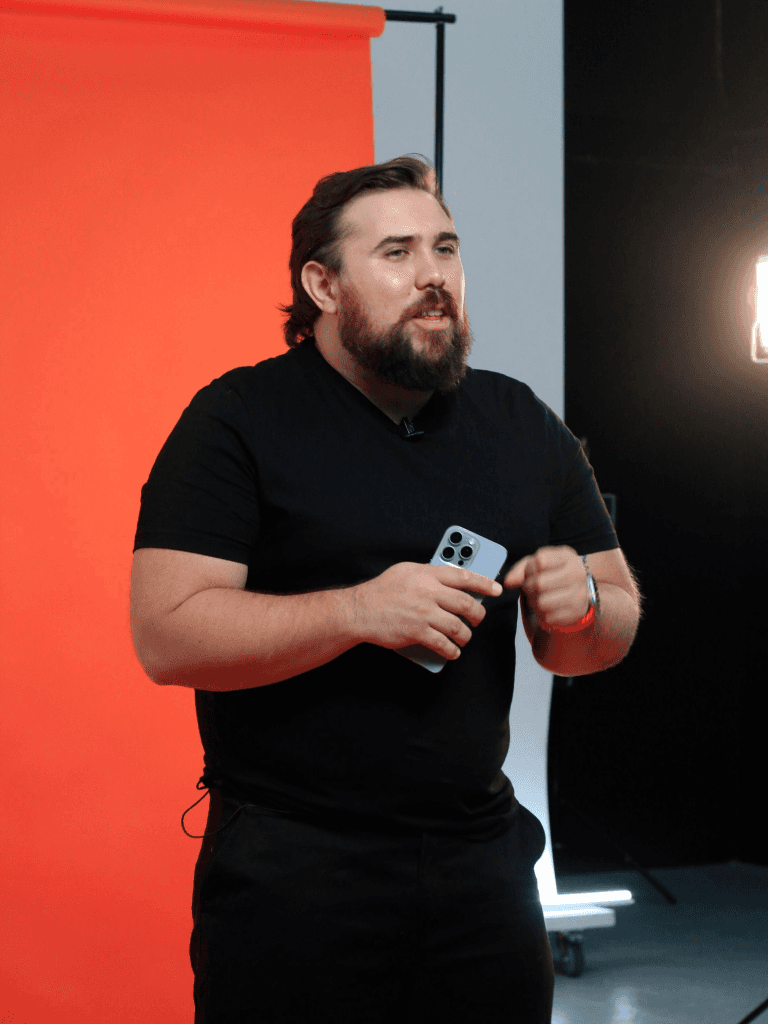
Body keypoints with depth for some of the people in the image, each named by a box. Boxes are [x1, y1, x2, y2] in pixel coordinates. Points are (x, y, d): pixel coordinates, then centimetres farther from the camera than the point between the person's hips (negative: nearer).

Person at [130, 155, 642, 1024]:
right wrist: (358, 611, -25)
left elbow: (611, 634, 15)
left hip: (482, 857, 5)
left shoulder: (523, 425, 10)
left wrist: (583, 607, -8)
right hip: (290, 877, -4)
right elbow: (165, 635, -15)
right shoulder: (239, 419, -5)